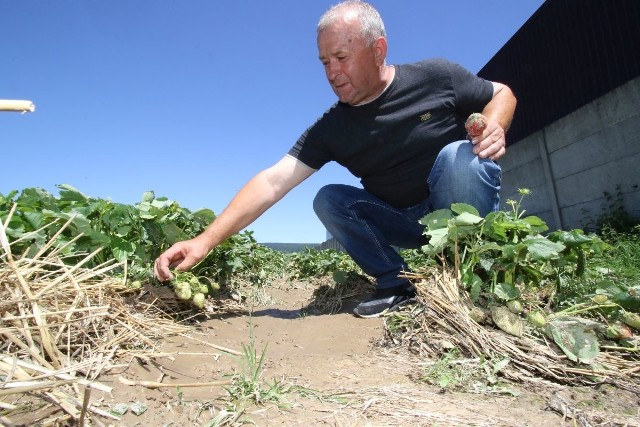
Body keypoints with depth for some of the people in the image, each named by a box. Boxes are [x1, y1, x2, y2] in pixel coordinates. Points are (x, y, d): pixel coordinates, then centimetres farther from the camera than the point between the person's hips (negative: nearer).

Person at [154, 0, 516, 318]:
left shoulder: (435, 77, -12)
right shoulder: (331, 129, -10)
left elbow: (502, 93, 3)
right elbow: (272, 182, -18)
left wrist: (494, 127, -22)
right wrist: (207, 240, -26)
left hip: (462, 206, -1)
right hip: (404, 220, 2)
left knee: (458, 155, -30)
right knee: (328, 199, -16)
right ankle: (396, 283, -8)